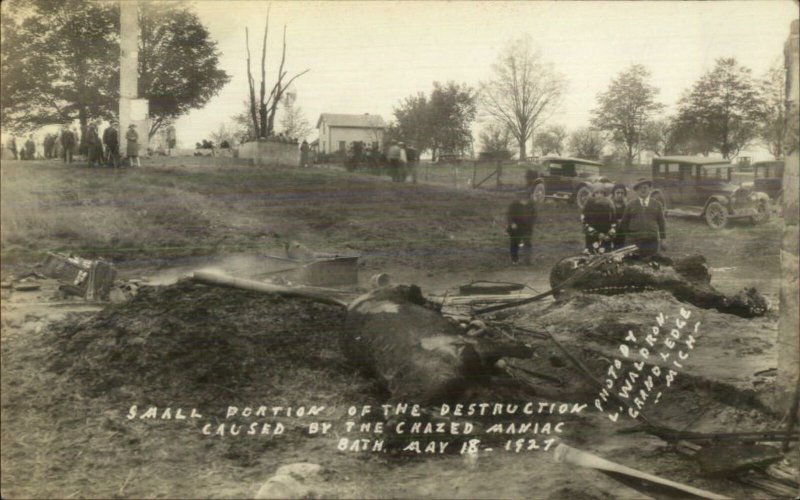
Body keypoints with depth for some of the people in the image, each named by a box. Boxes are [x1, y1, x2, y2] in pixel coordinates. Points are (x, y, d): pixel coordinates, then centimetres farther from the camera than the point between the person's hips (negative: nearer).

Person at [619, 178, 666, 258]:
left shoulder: (657, 204, 12)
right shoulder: (631, 205, 8)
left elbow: (661, 222, 14)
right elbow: (624, 223, 11)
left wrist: (662, 238, 8)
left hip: (652, 240, 1)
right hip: (634, 241, -1)